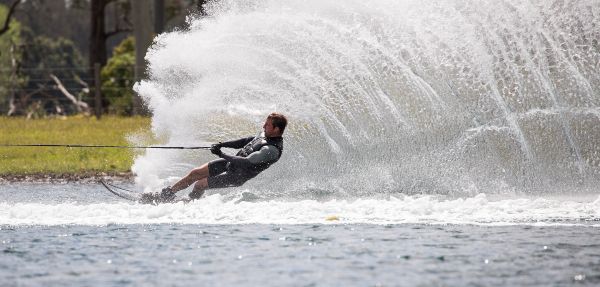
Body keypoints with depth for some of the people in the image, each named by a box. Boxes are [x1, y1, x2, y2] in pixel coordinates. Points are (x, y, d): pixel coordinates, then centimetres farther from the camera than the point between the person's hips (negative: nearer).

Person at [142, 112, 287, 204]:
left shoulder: (273, 150, -30)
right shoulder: (266, 134, 0)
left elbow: (246, 162, -33)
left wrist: (221, 154, -29)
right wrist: (223, 144, 6)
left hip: (236, 176, -8)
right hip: (232, 161, 8)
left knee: (200, 184, -7)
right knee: (195, 173, 5)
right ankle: (167, 194, 21)